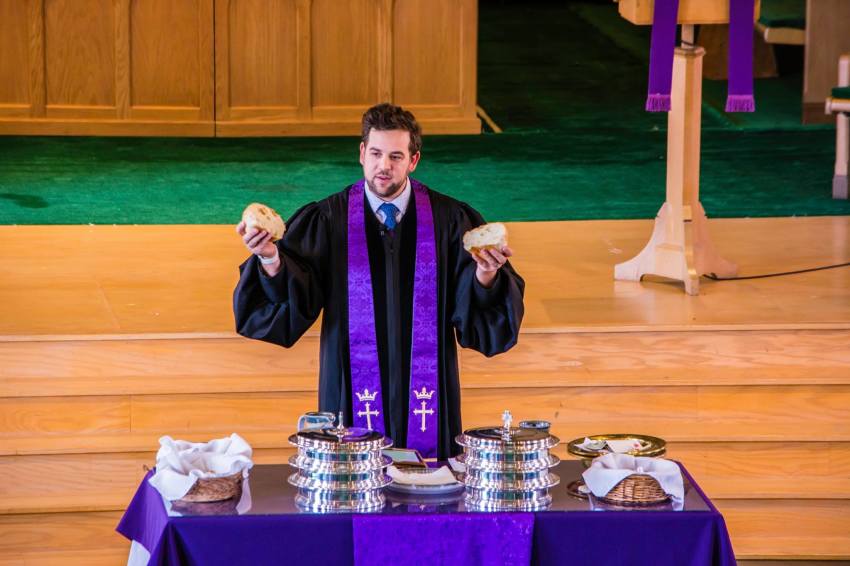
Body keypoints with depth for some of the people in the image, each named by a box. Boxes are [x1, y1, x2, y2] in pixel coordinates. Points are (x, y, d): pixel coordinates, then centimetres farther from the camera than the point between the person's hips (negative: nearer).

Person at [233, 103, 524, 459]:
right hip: (354, 390, 0)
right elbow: (295, 301, -8)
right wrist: (271, 259, -26)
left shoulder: (448, 220, 0)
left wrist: (486, 275, -25)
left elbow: (469, 309, -4)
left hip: (426, 390, 0)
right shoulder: (329, 220, 0)